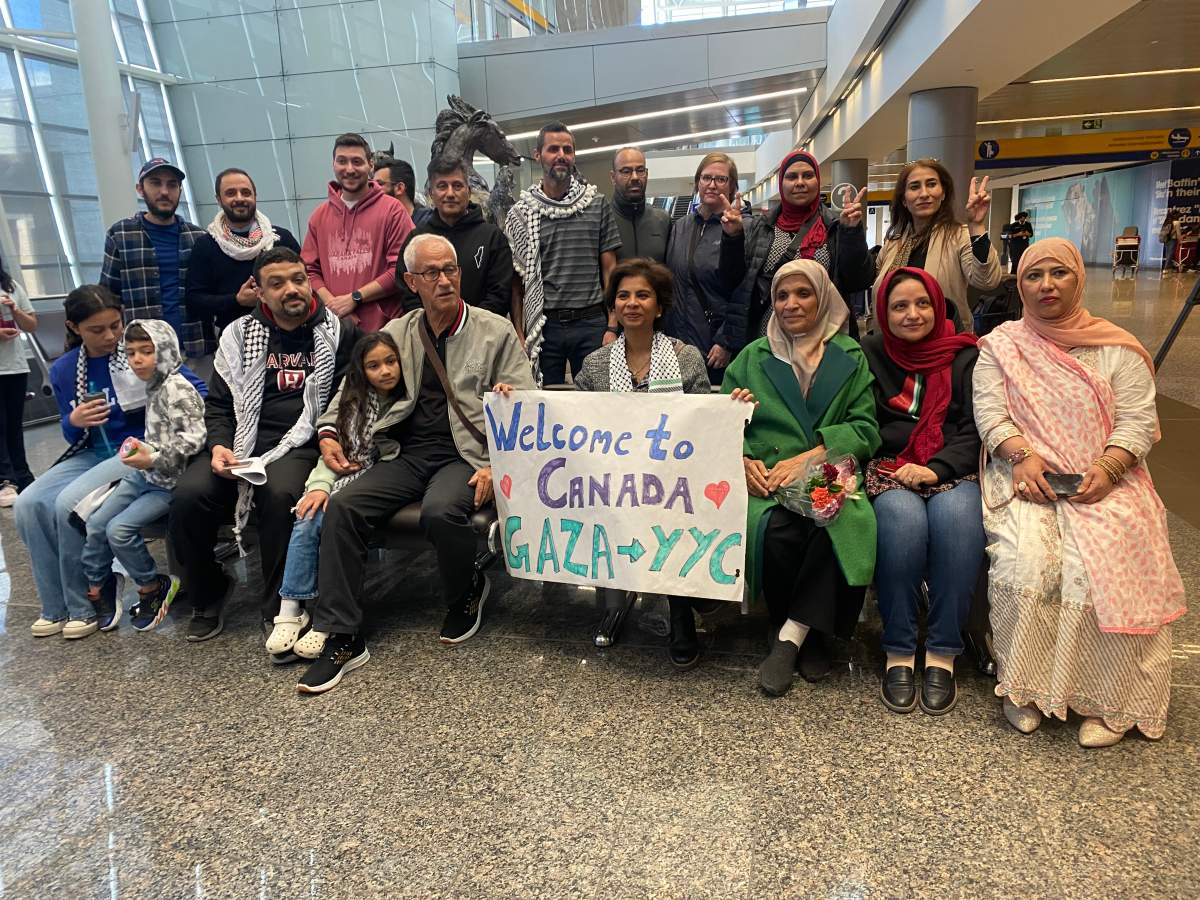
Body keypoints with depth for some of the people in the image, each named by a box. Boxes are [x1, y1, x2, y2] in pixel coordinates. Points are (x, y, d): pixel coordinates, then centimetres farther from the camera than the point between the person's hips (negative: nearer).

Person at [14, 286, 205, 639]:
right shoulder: (63, 370, 5)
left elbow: (198, 389, -9)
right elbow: (73, 436, 12)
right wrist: (73, 421, -11)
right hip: (93, 452, 6)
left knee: (69, 502, -25)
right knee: (28, 504, -14)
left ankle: (88, 604, -5)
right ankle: (57, 607, 0)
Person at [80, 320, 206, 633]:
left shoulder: (178, 389, -16)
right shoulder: (152, 388, 10)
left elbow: (194, 439, -25)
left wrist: (154, 460, -25)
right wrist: (142, 451, 6)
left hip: (168, 482, -8)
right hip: (142, 474, 9)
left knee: (119, 529, -17)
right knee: (96, 523, 4)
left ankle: (153, 587, 5)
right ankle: (95, 590, 21)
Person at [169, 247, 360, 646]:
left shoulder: (338, 332, 8)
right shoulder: (239, 334, 14)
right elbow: (219, 403, 15)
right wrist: (219, 446, -4)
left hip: (301, 445, -3)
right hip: (241, 445, 3)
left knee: (281, 494, -35)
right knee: (189, 495, -23)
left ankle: (278, 608, -14)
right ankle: (207, 597, 5)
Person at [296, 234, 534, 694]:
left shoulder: (496, 331, 4)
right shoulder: (396, 333, 15)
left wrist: (497, 466, -14)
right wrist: (329, 432, 5)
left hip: (465, 454, -4)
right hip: (408, 454, 4)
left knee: (441, 511, -34)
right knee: (342, 506, -20)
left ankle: (466, 594, 0)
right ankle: (342, 639, -11)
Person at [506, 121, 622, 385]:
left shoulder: (598, 205, 6)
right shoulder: (521, 212, 5)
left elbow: (610, 271, 5)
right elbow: (516, 282, 4)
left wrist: (612, 327, -4)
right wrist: (519, 335, -4)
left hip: (591, 324, 0)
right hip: (543, 327, 0)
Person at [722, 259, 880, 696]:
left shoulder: (850, 357, 14)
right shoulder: (752, 357, 17)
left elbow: (865, 430, 3)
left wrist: (809, 457, -13)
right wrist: (742, 461, -12)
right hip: (767, 483, 1)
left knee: (836, 527, -33)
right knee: (775, 528, -31)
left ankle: (790, 635, -19)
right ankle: (809, 634, -7)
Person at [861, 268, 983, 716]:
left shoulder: (965, 356, 12)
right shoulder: (870, 353, 12)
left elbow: (975, 430, 2)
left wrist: (936, 467, -12)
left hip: (953, 471, 1)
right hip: (889, 472, -1)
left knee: (956, 516, -33)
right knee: (903, 517, -34)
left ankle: (942, 654, -23)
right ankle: (898, 653, -23)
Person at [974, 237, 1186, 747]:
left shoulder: (1117, 348, 11)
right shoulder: (1000, 345, 12)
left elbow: (1138, 419, 3)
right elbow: (989, 412, 1)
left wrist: (1107, 468, -16)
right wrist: (1023, 456, -16)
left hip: (1101, 482, 0)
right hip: (1028, 478, 0)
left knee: (1102, 566, -28)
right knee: (1025, 563, -28)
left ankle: (1104, 699, -10)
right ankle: (1022, 686, -10)